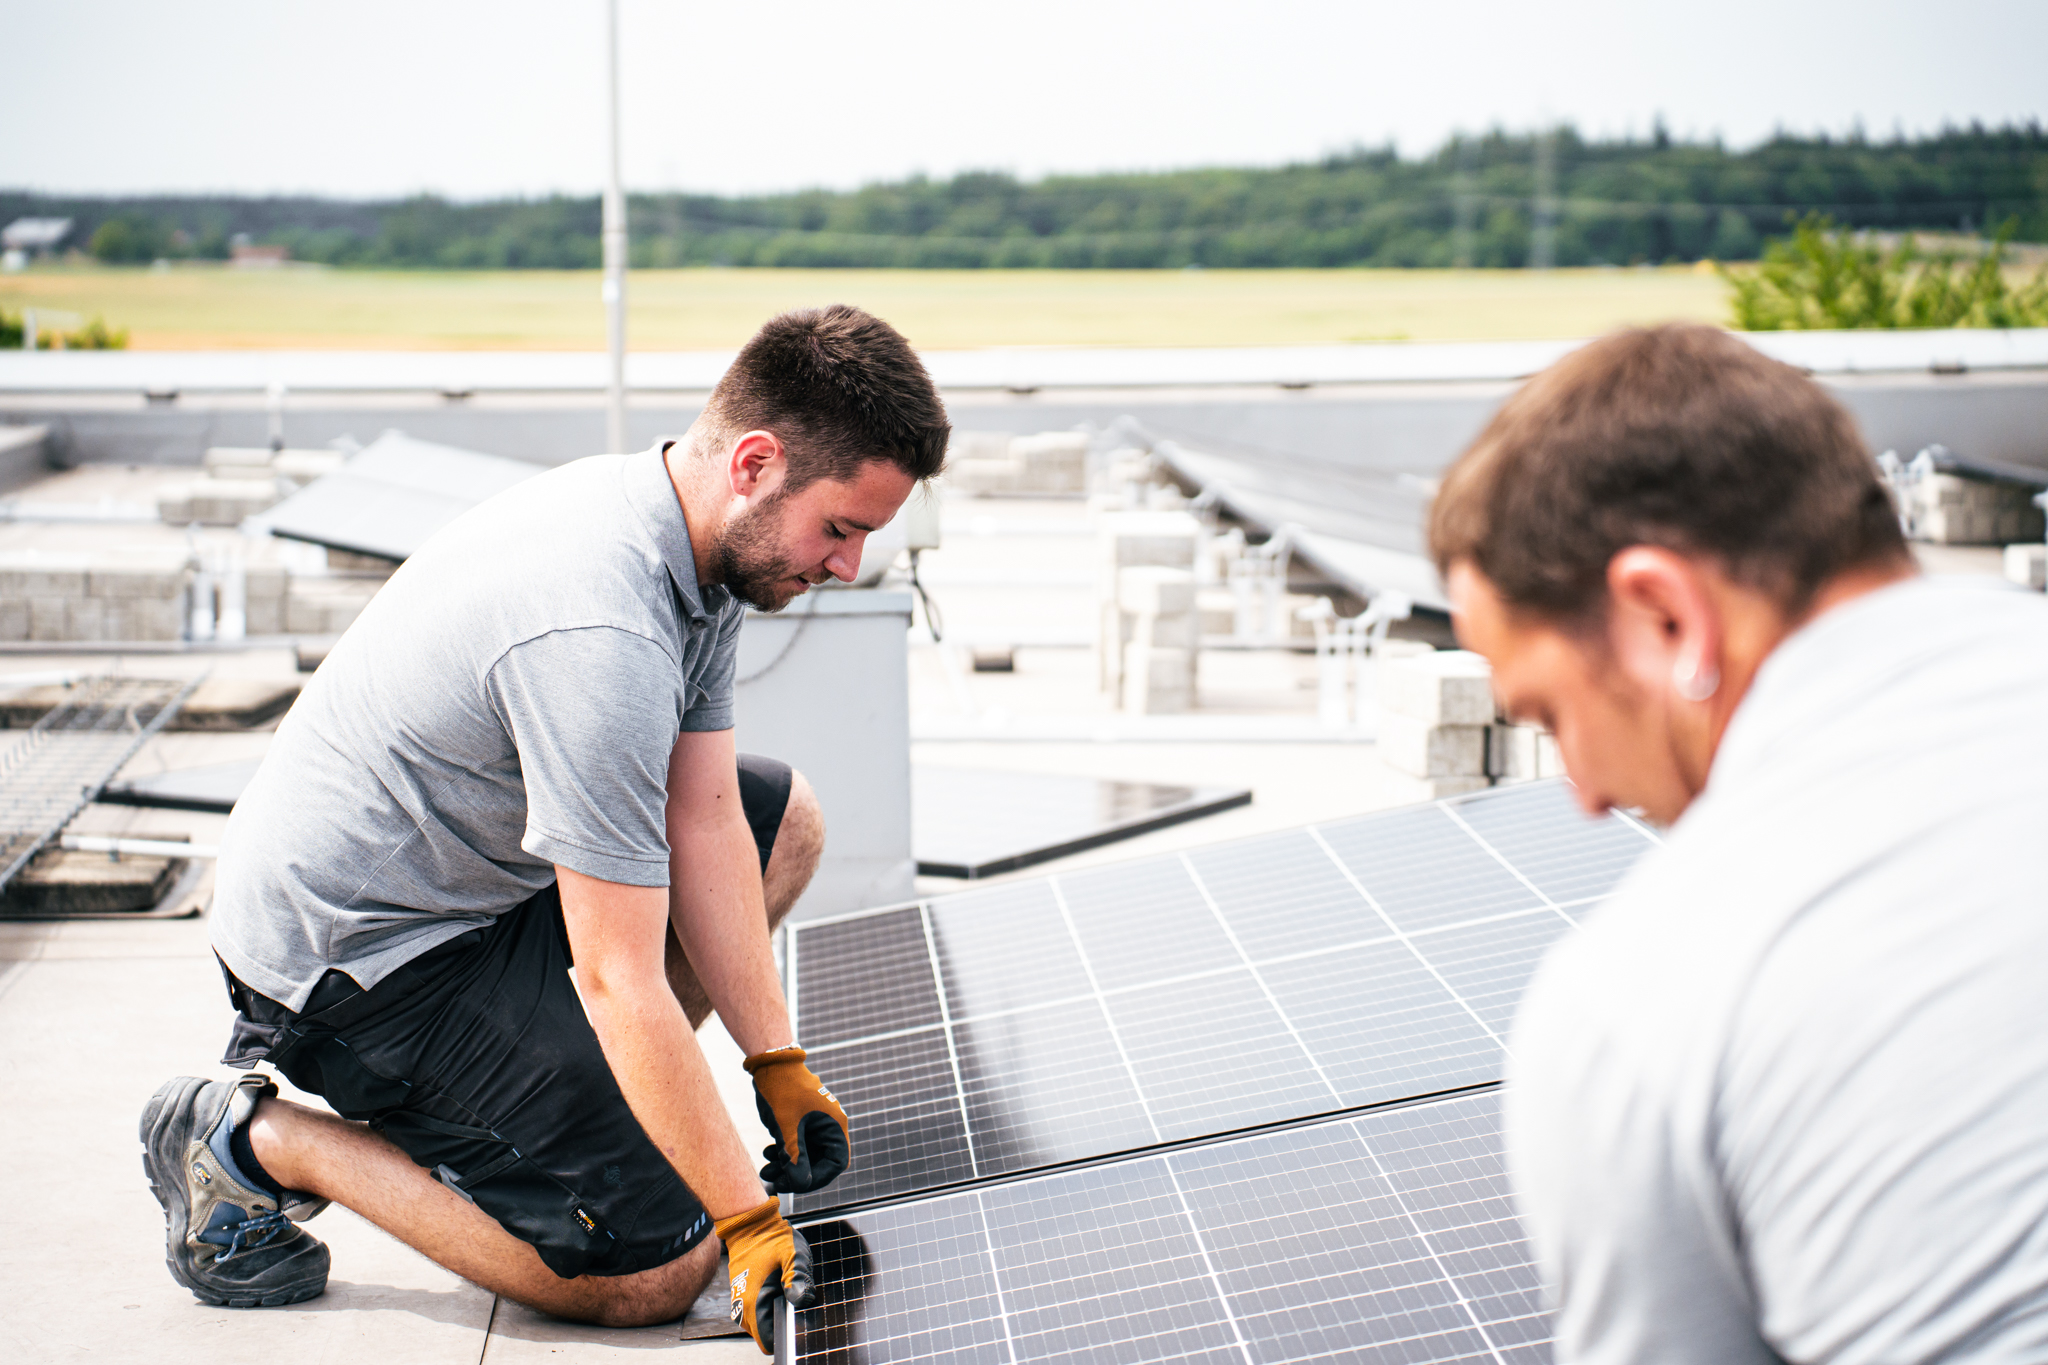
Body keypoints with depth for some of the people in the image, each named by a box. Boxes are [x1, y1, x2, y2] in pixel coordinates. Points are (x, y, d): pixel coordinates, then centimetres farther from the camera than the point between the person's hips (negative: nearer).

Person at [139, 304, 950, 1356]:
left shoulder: (695, 538, -4)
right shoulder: (600, 633, -34)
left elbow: (703, 818, 1)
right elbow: (623, 985, -30)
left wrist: (779, 1065, -1)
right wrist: (751, 1223, -23)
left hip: (472, 861, 10)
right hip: (354, 948, -10)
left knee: (783, 818, 14)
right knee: (656, 1268, -11)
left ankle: (569, 1086, 13)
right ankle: (256, 1143, -2)